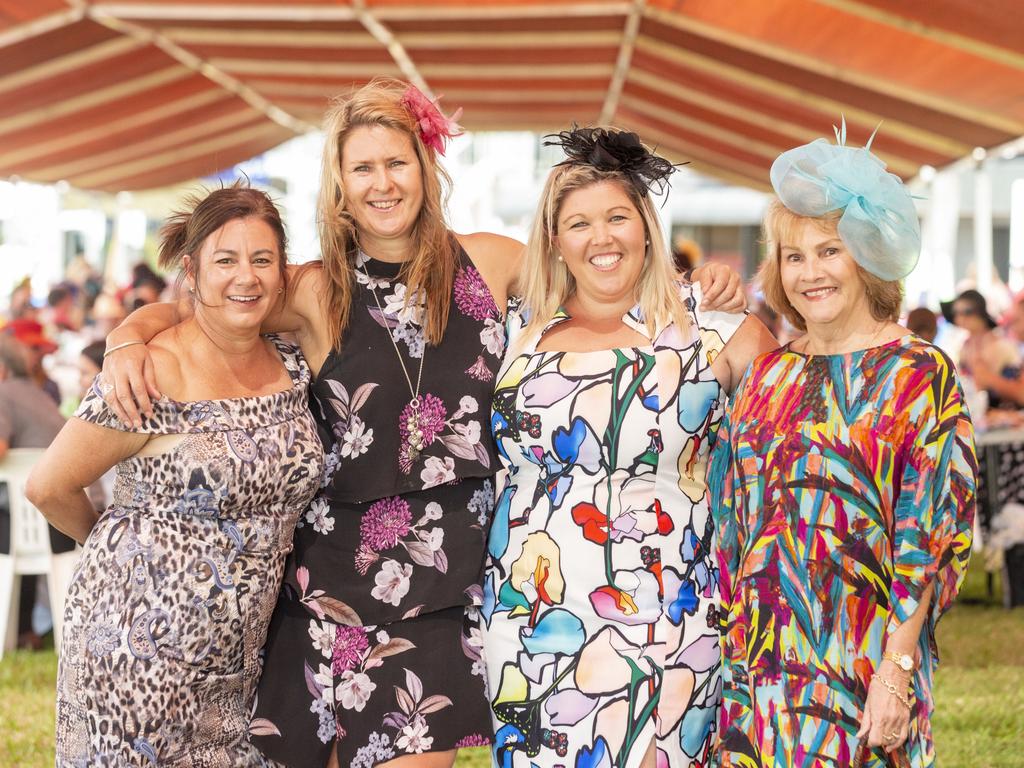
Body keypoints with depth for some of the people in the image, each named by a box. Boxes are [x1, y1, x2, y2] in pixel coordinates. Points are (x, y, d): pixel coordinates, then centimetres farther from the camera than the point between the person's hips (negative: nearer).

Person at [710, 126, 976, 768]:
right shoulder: (769, 374, 10)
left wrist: (896, 669, -16)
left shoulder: (919, 374, -5)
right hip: (758, 662, 5)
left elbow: (931, 539, -10)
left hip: (859, 670, -5)